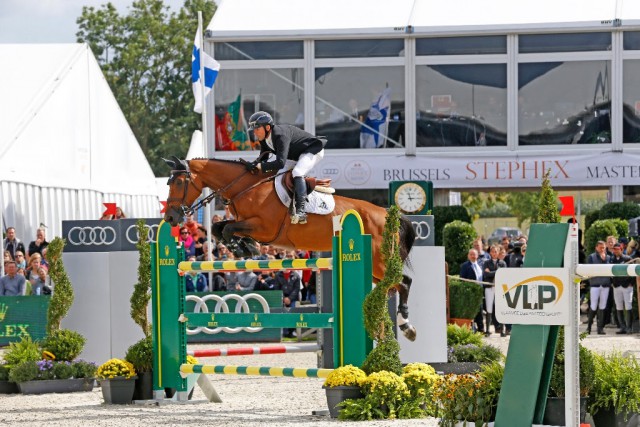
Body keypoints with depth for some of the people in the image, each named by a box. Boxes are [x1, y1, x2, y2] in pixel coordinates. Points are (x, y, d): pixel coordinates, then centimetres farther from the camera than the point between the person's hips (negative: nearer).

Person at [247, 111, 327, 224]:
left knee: (297, 172, -30)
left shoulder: (281, 135, -37)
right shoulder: (264, 139, -8)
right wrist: (253, 165, -18)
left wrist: (261, 166, -41)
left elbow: (280, 162, -44)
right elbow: (262, 158, 3)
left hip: (313, 151, -10)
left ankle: (301, 211, -34)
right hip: (296, 156, 10)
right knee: (280, 174, -1)